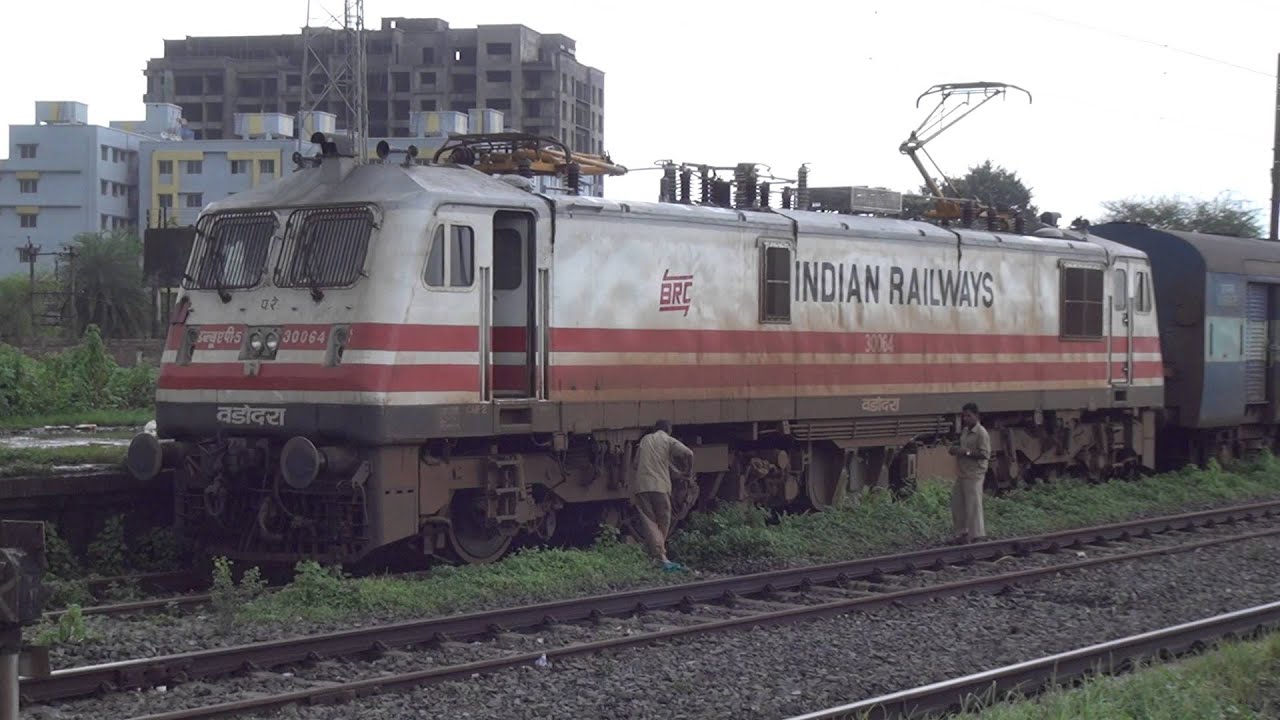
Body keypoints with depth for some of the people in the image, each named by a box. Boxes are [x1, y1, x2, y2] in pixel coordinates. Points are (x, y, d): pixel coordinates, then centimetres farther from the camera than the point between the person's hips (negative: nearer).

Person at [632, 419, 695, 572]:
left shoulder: (645, 439, 20)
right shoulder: (668, 440, 9)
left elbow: (636, 463, 25)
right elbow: (688, 453, -7)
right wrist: (689, 471, 9)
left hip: (641, 486, 3)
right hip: (660, 485, -3)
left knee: (649, 523, -6)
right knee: (663, 523, 10)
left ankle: (660, 556, -21)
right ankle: (661, 553, 7)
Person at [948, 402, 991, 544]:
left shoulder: (981, 433, -12)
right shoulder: (965, 431, 14)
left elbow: (985, 454, -19)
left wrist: (966, 452, -21)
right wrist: (955, 449, 6)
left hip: (974, 475, -9)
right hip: (961, 474, 9)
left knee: (973, 505, -5)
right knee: (957, 504, 12)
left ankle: (977, 536, 2)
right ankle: (962, 533, 23)